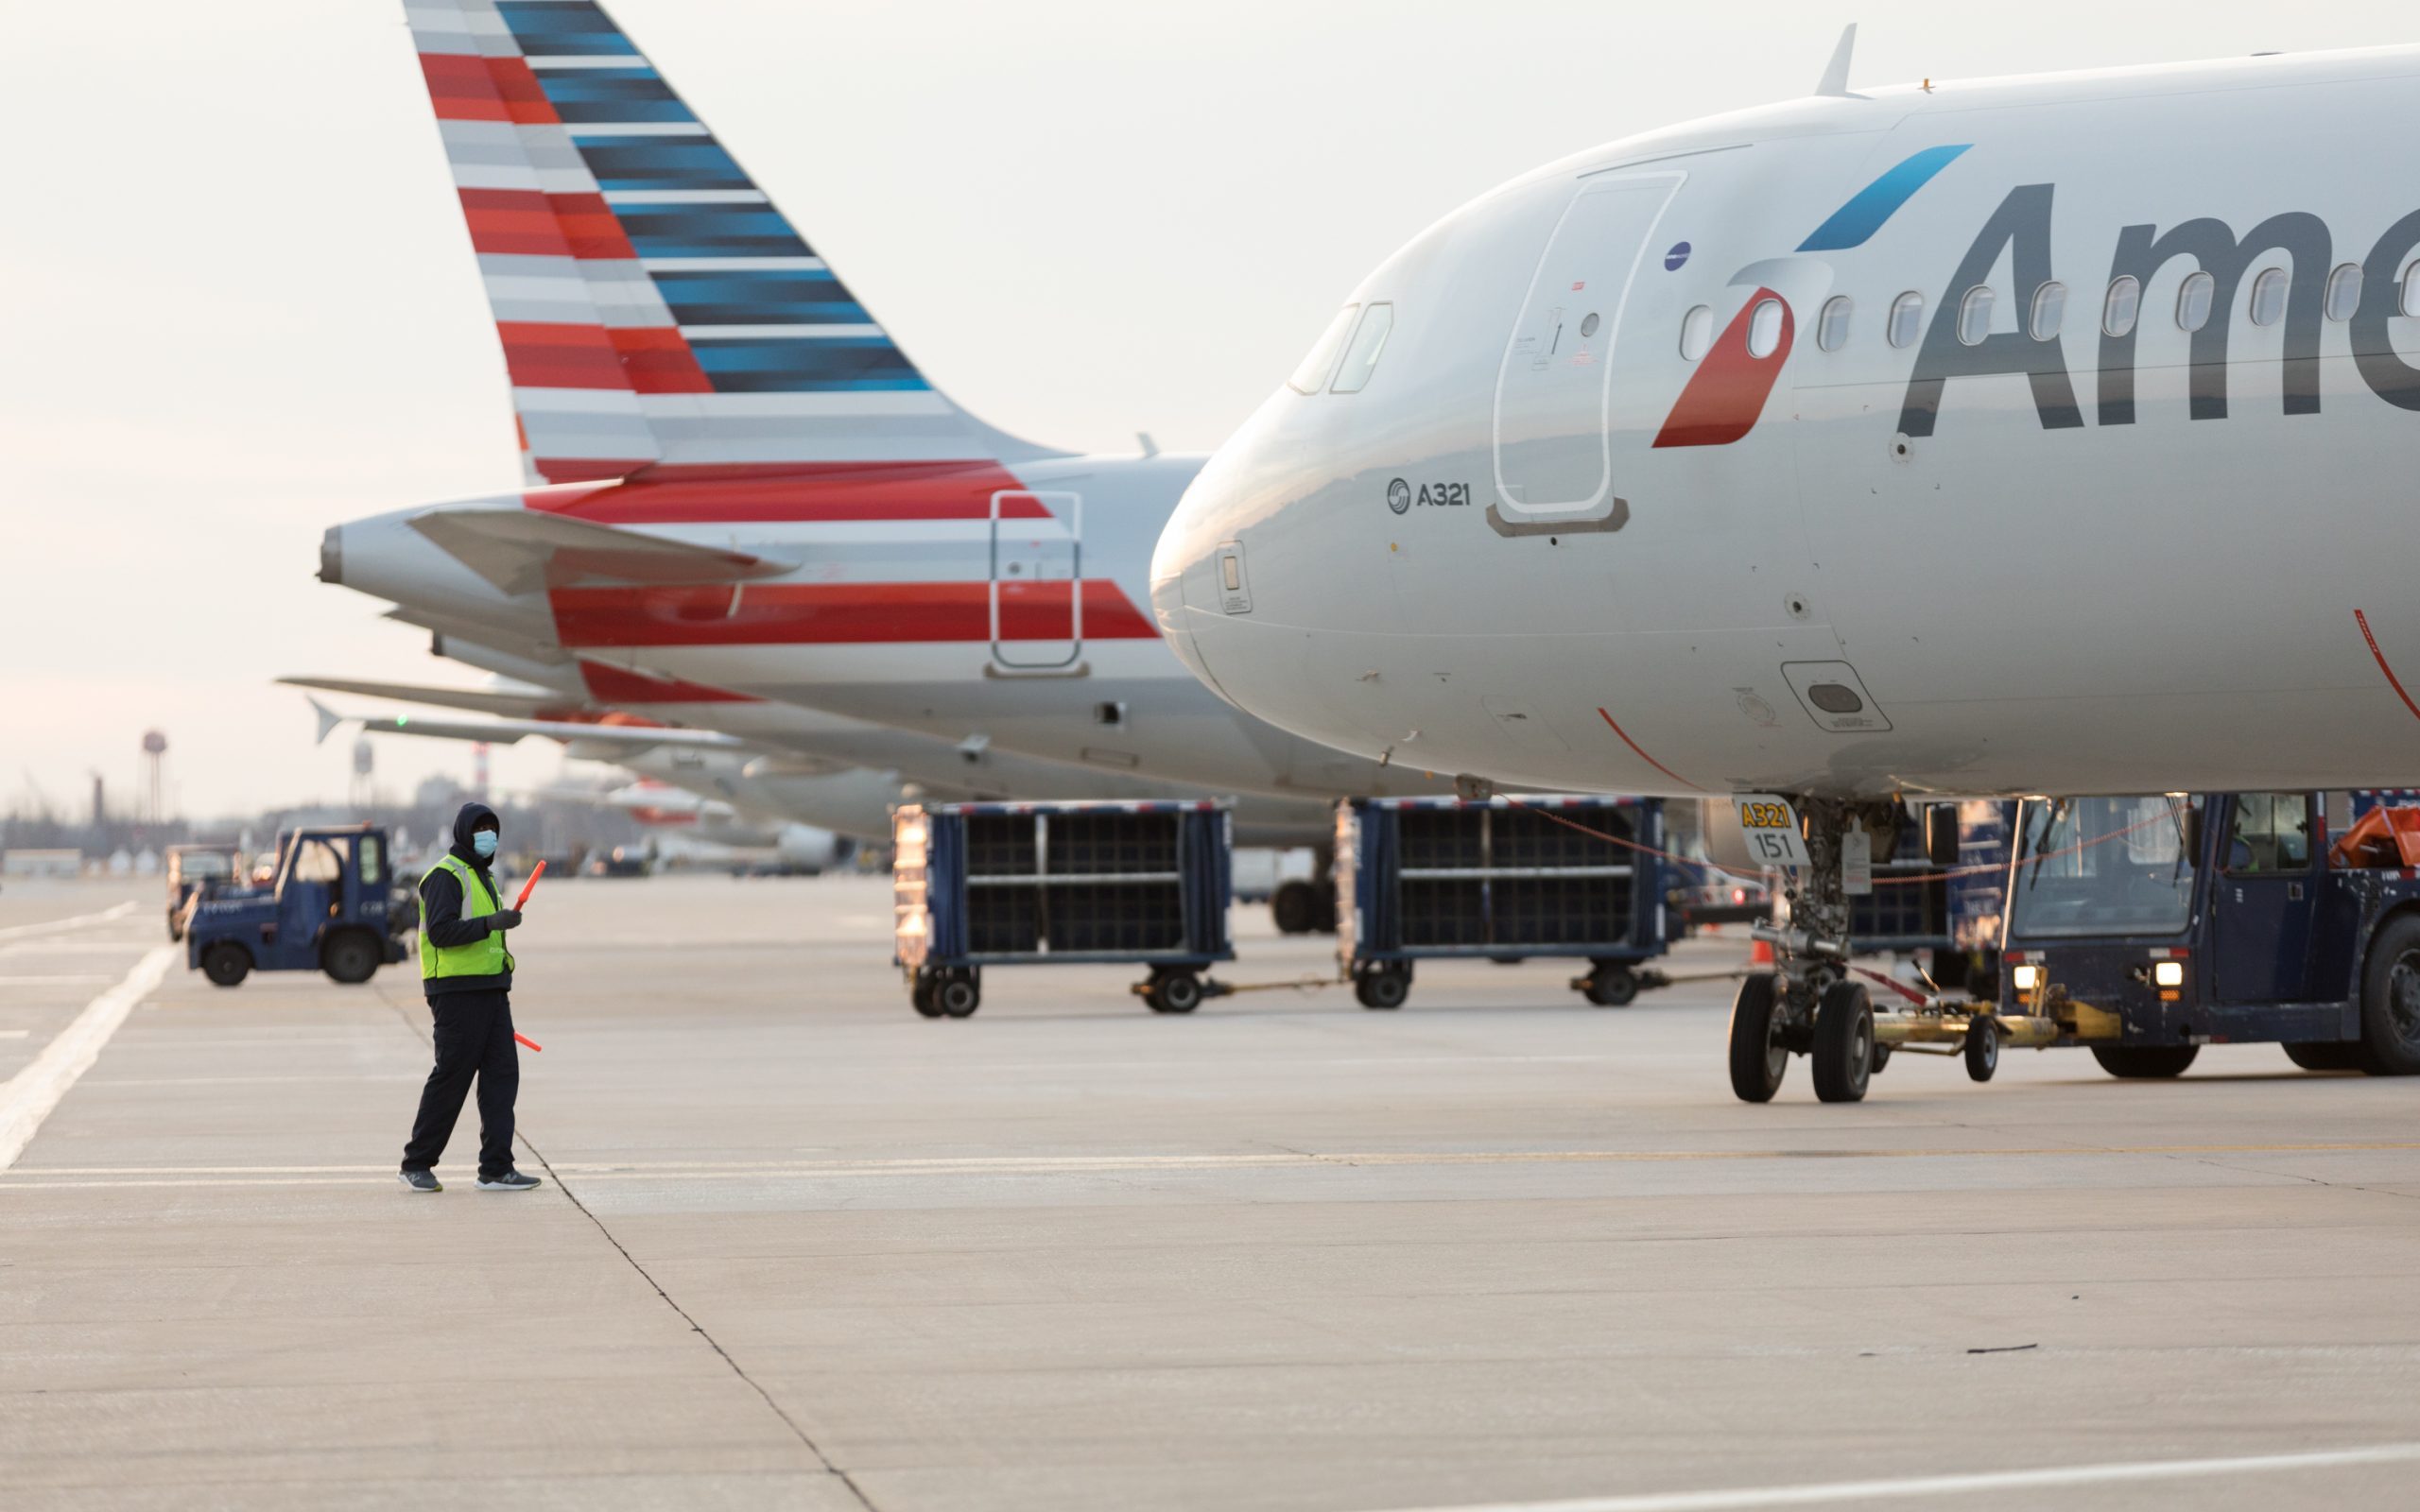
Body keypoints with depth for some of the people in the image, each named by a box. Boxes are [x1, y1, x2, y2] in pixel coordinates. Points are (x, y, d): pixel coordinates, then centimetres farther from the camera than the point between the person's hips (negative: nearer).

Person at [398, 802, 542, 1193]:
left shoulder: (482, 877, 21)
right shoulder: (446, 875, -9)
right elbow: (441, 931, -22)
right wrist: (491, 923, -30)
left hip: (490, 991, 9)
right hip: (457, 991, -9)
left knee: (502, 1073, 0)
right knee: (451, 1077, -5)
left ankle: (496, 1169, -1)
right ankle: (417, 1165, 6)